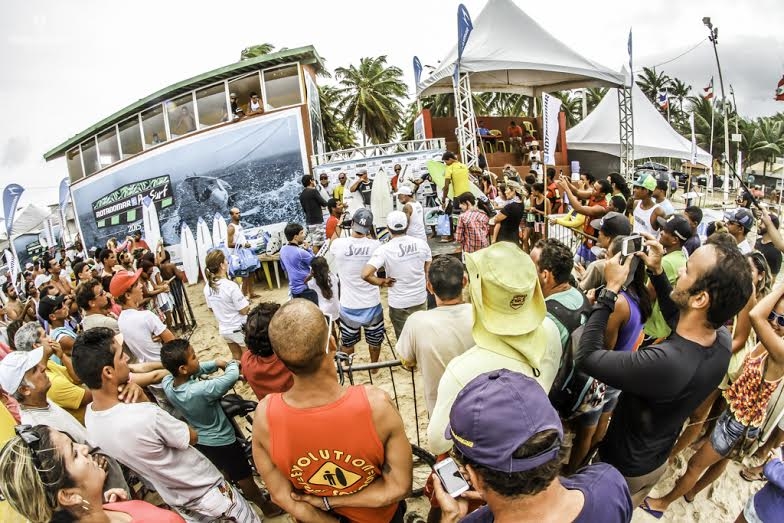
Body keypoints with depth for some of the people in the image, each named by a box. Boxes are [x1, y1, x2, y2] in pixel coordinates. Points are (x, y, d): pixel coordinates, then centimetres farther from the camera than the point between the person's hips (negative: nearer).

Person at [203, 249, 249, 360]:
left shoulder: (207, 288, -4)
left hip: (224, 329, 6)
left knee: (236, 357, 23)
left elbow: (211, 308, 9)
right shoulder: (231, 286, -25)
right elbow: (244, 311, -19)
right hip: (239, 328, -6)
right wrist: (247, 302, -1)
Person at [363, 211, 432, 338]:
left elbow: (365, 274, -29)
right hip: (421, 299, 4)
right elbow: (428, 272, 4)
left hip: (399, 303, -3)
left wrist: (382, 282, -12)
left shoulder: (384, 249, -19)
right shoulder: (421, 244, -7)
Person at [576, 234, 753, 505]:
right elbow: (677, 317, 3)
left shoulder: (665, 362, -45)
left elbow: (587, 356, -34)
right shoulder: (723, 339, -19)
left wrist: (610, 289, -29)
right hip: (657, 460, 6)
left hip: (623, 467, -6)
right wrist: (657, 271, -5)